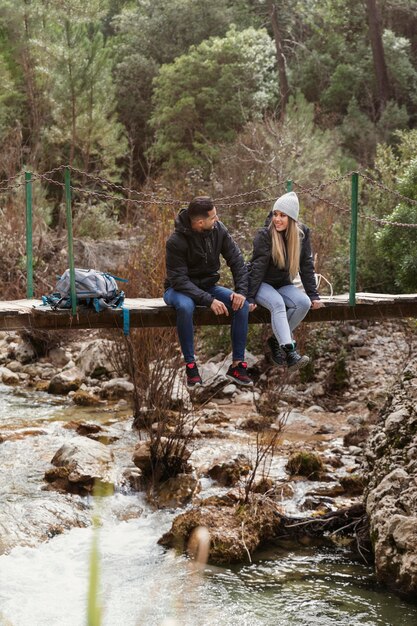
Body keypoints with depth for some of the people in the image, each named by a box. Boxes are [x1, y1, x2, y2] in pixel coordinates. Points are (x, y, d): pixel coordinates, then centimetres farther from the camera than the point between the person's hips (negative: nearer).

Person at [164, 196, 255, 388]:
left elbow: (237, 260, -5)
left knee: (242, 305, -21)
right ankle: (190, 365, -27)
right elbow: (179, 280, -27)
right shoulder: (176, 242, -25)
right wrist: (209, 301, -35)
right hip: (179, 289, -5)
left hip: (208, 286, 5)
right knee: (185, 306, -40)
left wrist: (241, 290, -20)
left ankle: (237, 364, -16)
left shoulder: (218, 230, -9)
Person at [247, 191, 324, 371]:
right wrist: (249, 297, -24)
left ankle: (277, 341, -10)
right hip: (262, 284, -4)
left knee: (304, 302, -24)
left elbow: (307, 265, -1)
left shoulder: (302, 233, -5)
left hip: (283, 284, 5)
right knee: (277, 303, -34)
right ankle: (290, 353, -44)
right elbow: (257, 266, -19)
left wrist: (313, 295, -6)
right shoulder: (264, 234, -17)